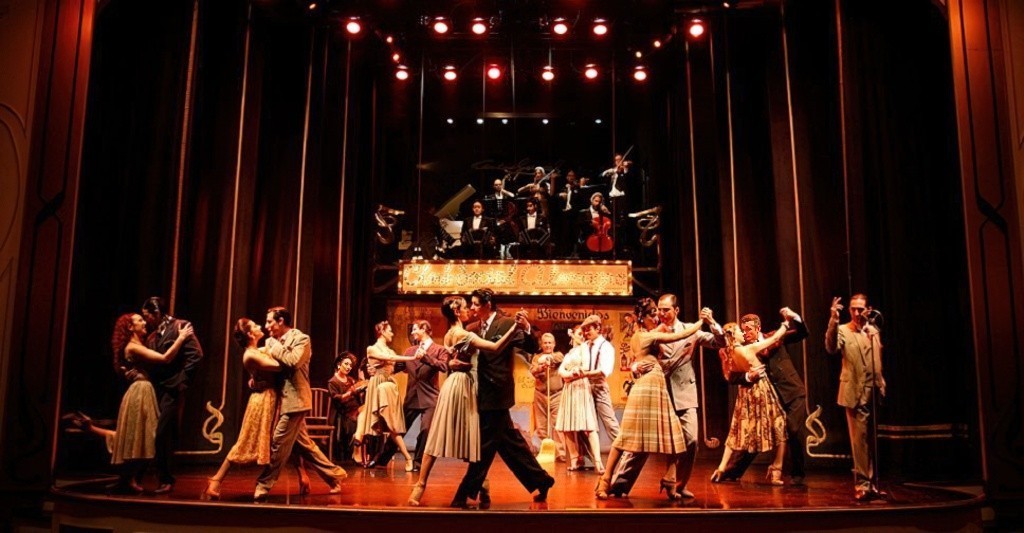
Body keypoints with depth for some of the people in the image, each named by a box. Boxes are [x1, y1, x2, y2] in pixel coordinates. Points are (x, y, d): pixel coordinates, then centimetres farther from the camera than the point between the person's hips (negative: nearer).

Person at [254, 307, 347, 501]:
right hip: (283, 399, 9)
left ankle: (263, 487, 1)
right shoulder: (272, 341, 14)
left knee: (278, 444, -7)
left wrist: (275, 347, -13)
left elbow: (293, 361, -24)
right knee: (302, 444, 12)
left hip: (294, 399, -9)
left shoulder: (301, 339, -8)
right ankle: (334, 475, 21)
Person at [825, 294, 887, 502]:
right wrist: (833, 321, -39)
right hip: (856, 393, -5)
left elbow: (880, 358, 21)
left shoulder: (874, 330, 12)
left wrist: (882, 384, 14)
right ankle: (862, 484, 0)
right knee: (860, 440, -5)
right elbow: (831, 347, -26)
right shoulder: (843, 330, -4)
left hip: (875, 391, 5)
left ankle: (873, 483, 22)